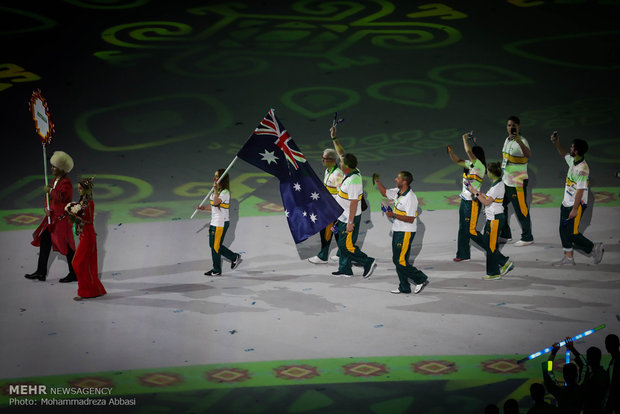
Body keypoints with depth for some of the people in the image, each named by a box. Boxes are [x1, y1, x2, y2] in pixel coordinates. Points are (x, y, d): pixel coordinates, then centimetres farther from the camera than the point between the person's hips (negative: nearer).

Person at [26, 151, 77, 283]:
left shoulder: (66, 183, -19)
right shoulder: (55, 180, 11)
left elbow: (60, 197, -33)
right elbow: (50, 196, 14)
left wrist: (50, 191, -25)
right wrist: (46, 208, -2)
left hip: (62, 218, -10)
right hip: (52, 217, 10)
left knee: (66, 246, -2)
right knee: (44, 242, 13)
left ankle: (74, 274, 9)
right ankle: (41, 272, 21)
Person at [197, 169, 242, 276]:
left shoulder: (225, 192, -16)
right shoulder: (216, 191, 14)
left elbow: (216, 202, -32)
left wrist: (215, 189, -29)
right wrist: (203, 208, 6)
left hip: (221, 223, -10)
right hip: (214, 222, 10)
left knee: (215, 246, -2)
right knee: (213, 245, 14)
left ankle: (216, 270, 11)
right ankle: (234, 257, 25)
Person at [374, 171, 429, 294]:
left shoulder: (410, 198, -21)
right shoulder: (398, 192, 6)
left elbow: (410, 219, -24)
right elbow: (384, 192, 24)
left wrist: (394, 215, -25)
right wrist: (377, 181, 12)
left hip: (406, 233, -9)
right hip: (397, 231, 9)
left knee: (400, 261, -8)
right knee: (397, 260, 12)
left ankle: (421, 279, 4)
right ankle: (404, 287, 20)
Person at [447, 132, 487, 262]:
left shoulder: (480, 167, -16)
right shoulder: (470, 164, 7)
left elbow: (468, 152, -25)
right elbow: (457, 161, 19)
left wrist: (465, 138, -13)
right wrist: (450, 151, 3)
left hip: (473, 202, -9)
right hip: (464, 200, 9)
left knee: (471, 230, -4)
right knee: (462, 228, 13)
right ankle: (463, 254, 21)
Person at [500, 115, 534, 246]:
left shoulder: (522, 141, -17)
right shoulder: (507, 140, 10)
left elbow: (528, 155, -39)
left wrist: (519, 141, -53)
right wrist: (500, 174, 26)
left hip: (518, 183, -9)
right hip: (505, 181, 9)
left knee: (521, 210, -3)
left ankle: (527, 238, 9)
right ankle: (505, 235, 26)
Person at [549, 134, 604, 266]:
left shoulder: (582, 168, -24)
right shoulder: (573, 161, 3)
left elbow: (580, 190, -24)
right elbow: (564, 154, 27)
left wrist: (575, 209, -23)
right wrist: (556, 143, 13)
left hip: (576, 205, -9)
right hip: (566, 203, 9)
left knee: (572, 233, -7)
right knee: (563, 230, 10)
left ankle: (595, 248, 11)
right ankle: (568, 258, 18)